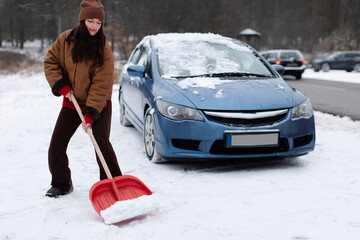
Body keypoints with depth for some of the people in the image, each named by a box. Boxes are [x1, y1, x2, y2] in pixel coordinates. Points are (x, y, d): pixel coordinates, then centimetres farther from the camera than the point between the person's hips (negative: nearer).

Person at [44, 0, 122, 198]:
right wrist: (61, 85, -13)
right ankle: (61, 184, 20)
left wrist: (91, 114, -24)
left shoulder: (103, 49, -14)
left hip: (98, 104, -4)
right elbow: (50, 62, 3)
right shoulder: (66, 39, -6)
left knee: (102, 143, -17)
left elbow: (101, 85, -18)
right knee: (56, 145, 2)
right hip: (71, 102, 4)